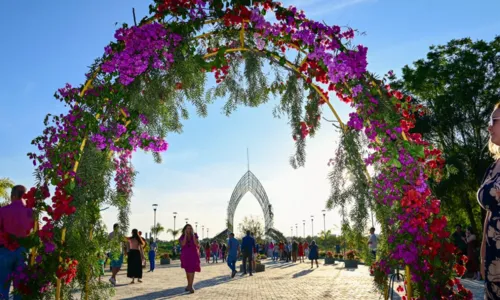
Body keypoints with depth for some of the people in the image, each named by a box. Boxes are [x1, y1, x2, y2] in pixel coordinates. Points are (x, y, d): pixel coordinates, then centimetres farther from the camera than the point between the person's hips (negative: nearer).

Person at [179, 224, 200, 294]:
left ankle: (190, 286, -15)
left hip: (193, 255, -2)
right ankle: (189, 285, 25)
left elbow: (196, 244, -15)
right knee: (187, 270, 11)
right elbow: (183, 244, -19)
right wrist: (185, 235, -17)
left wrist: (193, 235, -19)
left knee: (191, 270, -13)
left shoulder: (194, 235, -2)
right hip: (185, 255, 2)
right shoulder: (182, 237, -1)